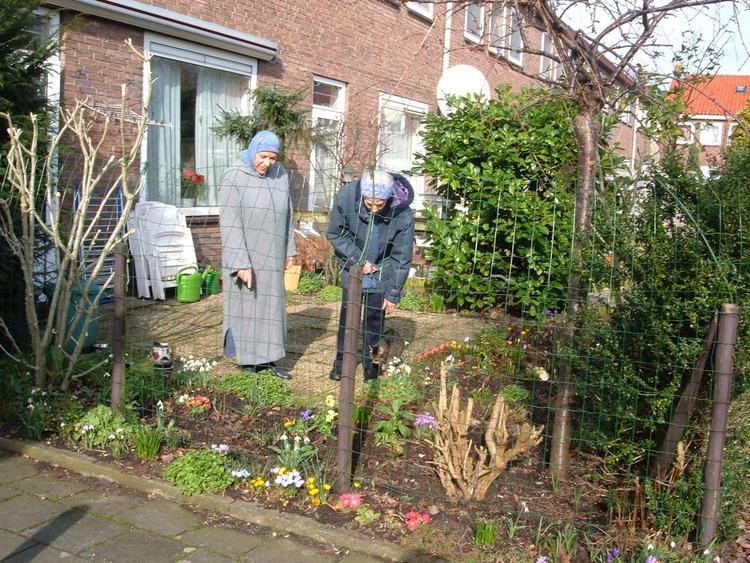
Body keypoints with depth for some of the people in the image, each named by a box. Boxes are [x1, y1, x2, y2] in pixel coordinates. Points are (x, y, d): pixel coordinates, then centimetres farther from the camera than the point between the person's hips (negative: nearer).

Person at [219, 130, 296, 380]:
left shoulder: (280, 174, 3)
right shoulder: (234, 177, -13)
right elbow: (230, 224, -17)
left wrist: (289, 250, 14)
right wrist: (241, 263, -21)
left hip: (272, 257, 5)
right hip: (244, 257, -5)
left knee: (271, 307, 10)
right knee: (246, 308, 2)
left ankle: (267, 360, 21)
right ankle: (247, 364, 12)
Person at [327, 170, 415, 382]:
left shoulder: (403, 214, -30)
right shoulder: (345, 197, -27)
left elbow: (402, 257, -18)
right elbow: (336, 234, -11)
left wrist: (393, 293, -12)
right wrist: (358, 260, -17)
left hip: (382, 271, -1)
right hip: (353, 265, 1)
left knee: (375, 316, 3)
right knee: (348, 312, 4)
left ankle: (370, 362, 20)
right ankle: (342, 360, 19)